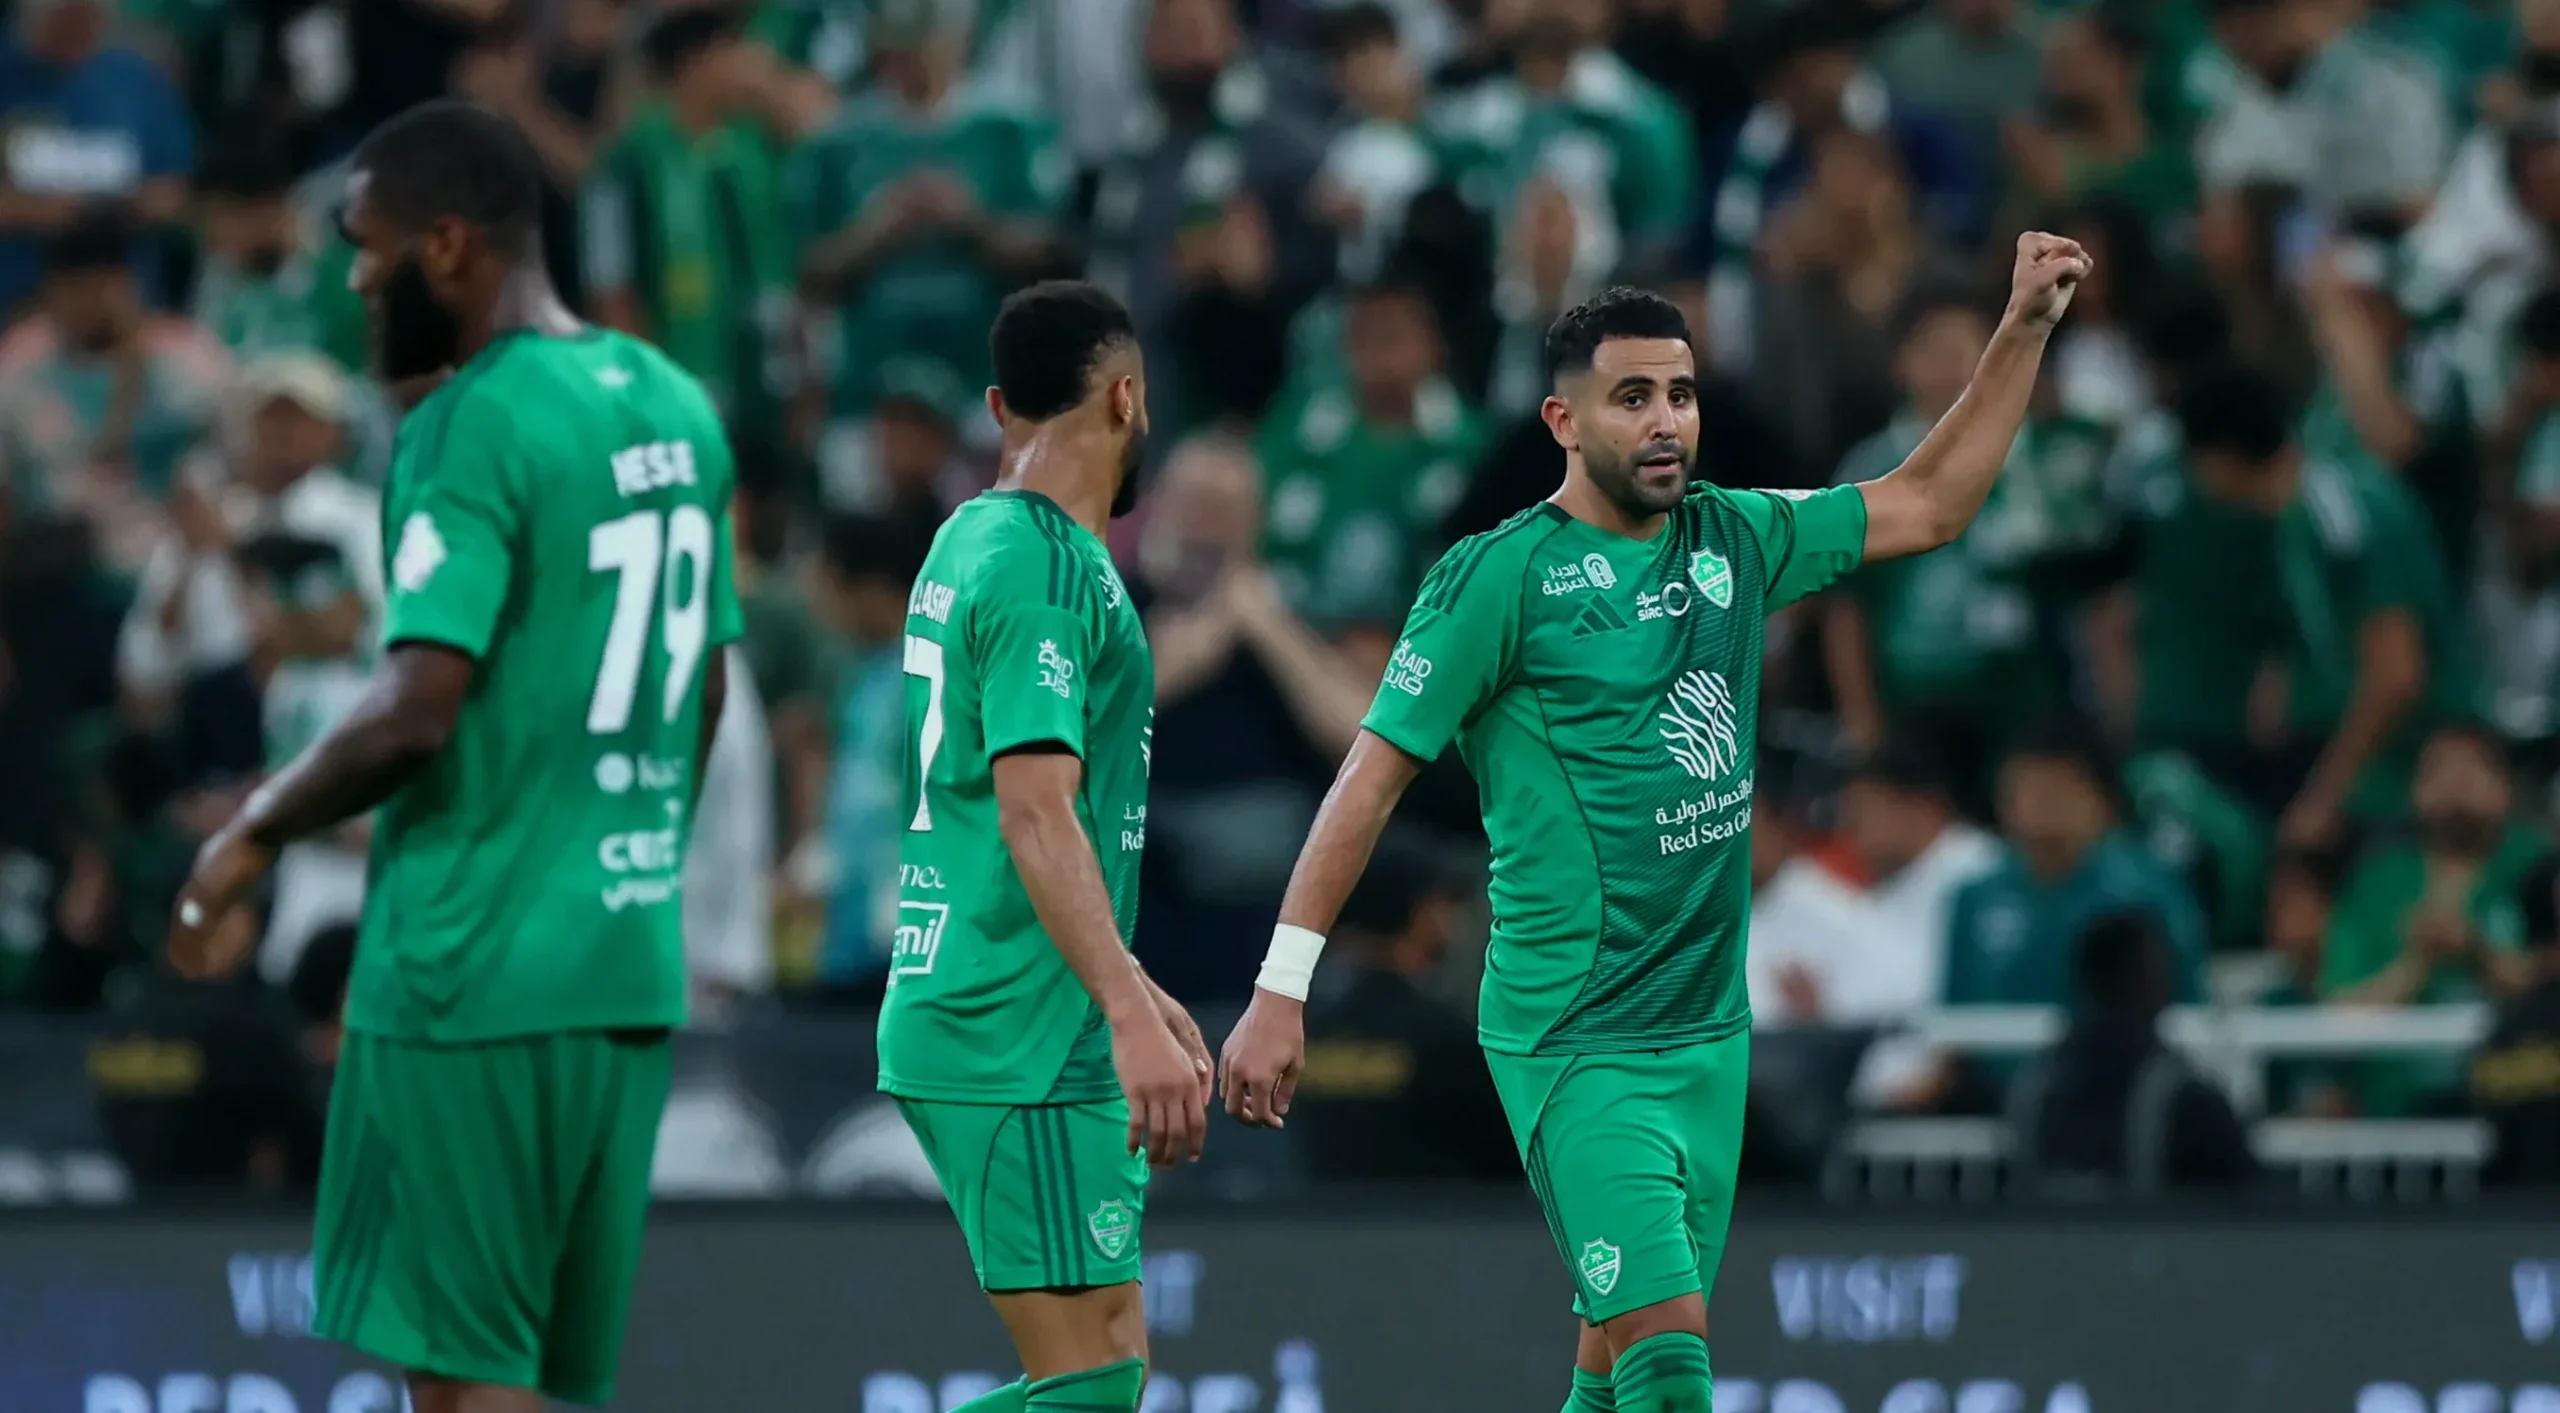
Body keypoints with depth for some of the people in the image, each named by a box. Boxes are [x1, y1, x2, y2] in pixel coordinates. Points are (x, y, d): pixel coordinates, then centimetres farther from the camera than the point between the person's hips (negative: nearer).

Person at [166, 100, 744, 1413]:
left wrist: (252, 837, -8)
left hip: (473, 965, -8)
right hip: (634, 966, 8)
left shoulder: (472, 428, -14)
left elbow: (415, 710, -21)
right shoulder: (676, 407, 11)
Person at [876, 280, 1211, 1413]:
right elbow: (1035, 814, -23)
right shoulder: (1051, 569, -14)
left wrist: (1129, 994, 31)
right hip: (1023, 1057, -10)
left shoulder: (971, 544, 17)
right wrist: (1130, 1016, -29)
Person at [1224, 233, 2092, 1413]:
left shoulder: (1732, 541, 8)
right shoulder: (1499, 578, -9)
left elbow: (1927, 507, 19)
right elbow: (1374, 774, -8)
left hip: (1706, 1035, 7)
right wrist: (1282, 990, -11)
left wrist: (2025, 330, 11)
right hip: (1571, 1045, -7)